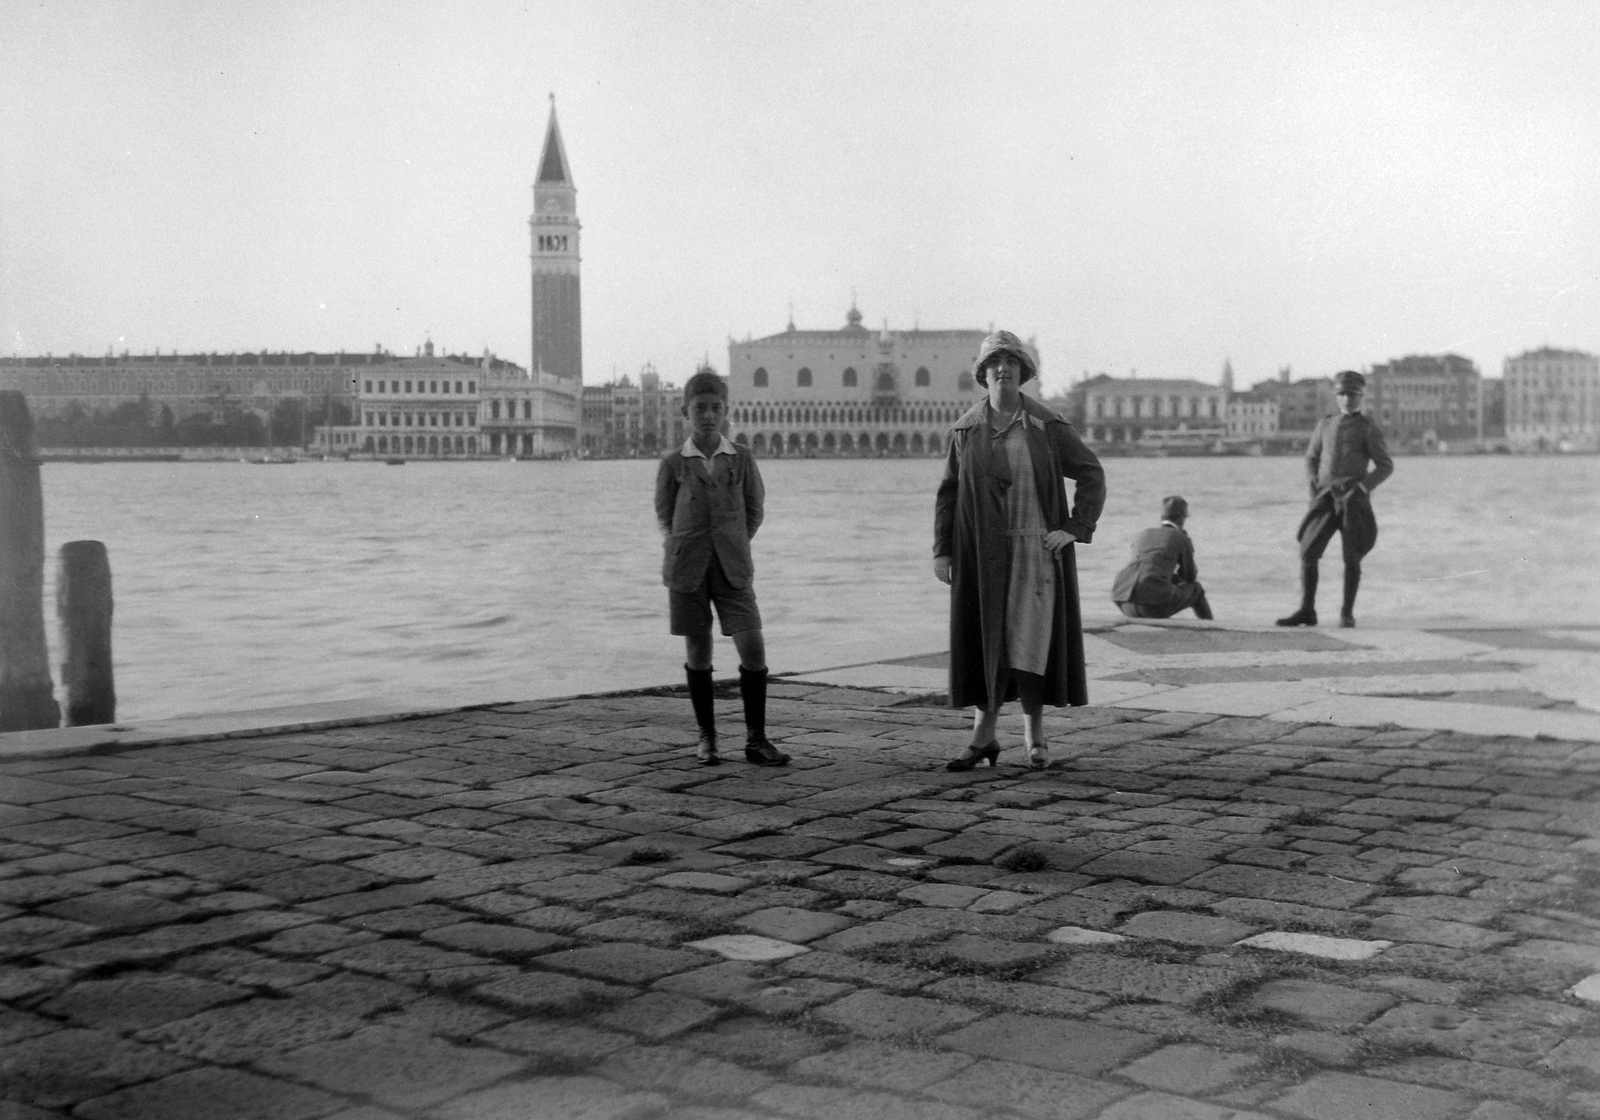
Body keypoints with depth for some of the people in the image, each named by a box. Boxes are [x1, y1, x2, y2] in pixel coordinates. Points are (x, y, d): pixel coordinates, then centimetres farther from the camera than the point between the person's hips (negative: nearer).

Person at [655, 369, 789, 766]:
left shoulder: (741, 458, 3)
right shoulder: (673, 463, 2)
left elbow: (754, 510, 12)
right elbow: (663, 513, 13)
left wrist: (735, 548, 5)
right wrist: (677, 547, 1)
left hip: (732, 568, 0)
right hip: (687, 569, 0)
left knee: (753, 648, -8)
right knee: (698, 651, 4)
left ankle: (755, 739, 2)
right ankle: (706, 738, 16)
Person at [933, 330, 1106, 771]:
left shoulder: (1048, 427, -2)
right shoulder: (965, 430, 2)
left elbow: (1091, 474, 2)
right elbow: (948, 491, 6)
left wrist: (1076, 529, -7)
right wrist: (941, 550, 0)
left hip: (1036, 549, -1)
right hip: (982, 553, 1)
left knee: (1030, 639, -4)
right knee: (985, 639, 3)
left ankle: (1034, 733, 12)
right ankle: (984, 737, 11)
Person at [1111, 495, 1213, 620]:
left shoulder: (1141, 536, 26)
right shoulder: (1183, 540, 12)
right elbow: (1190, 578, 26)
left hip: (1124, 603, 4)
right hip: (1155, 604, -4)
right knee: (1195, 589, 25)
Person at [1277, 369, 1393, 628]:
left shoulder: (1368, 428, 2)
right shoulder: (1326, 425, 14)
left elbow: (1386, 466, 2)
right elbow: (1311, 458, 24)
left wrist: (1362, 488, -11)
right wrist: (1317, 485, 7)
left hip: (1354, 499, -4)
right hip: (1326, 498, 4)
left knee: (1351, 558, -2)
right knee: (1307, 552, -4)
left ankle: (1347, 613, 10)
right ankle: (1307, 611, 2)